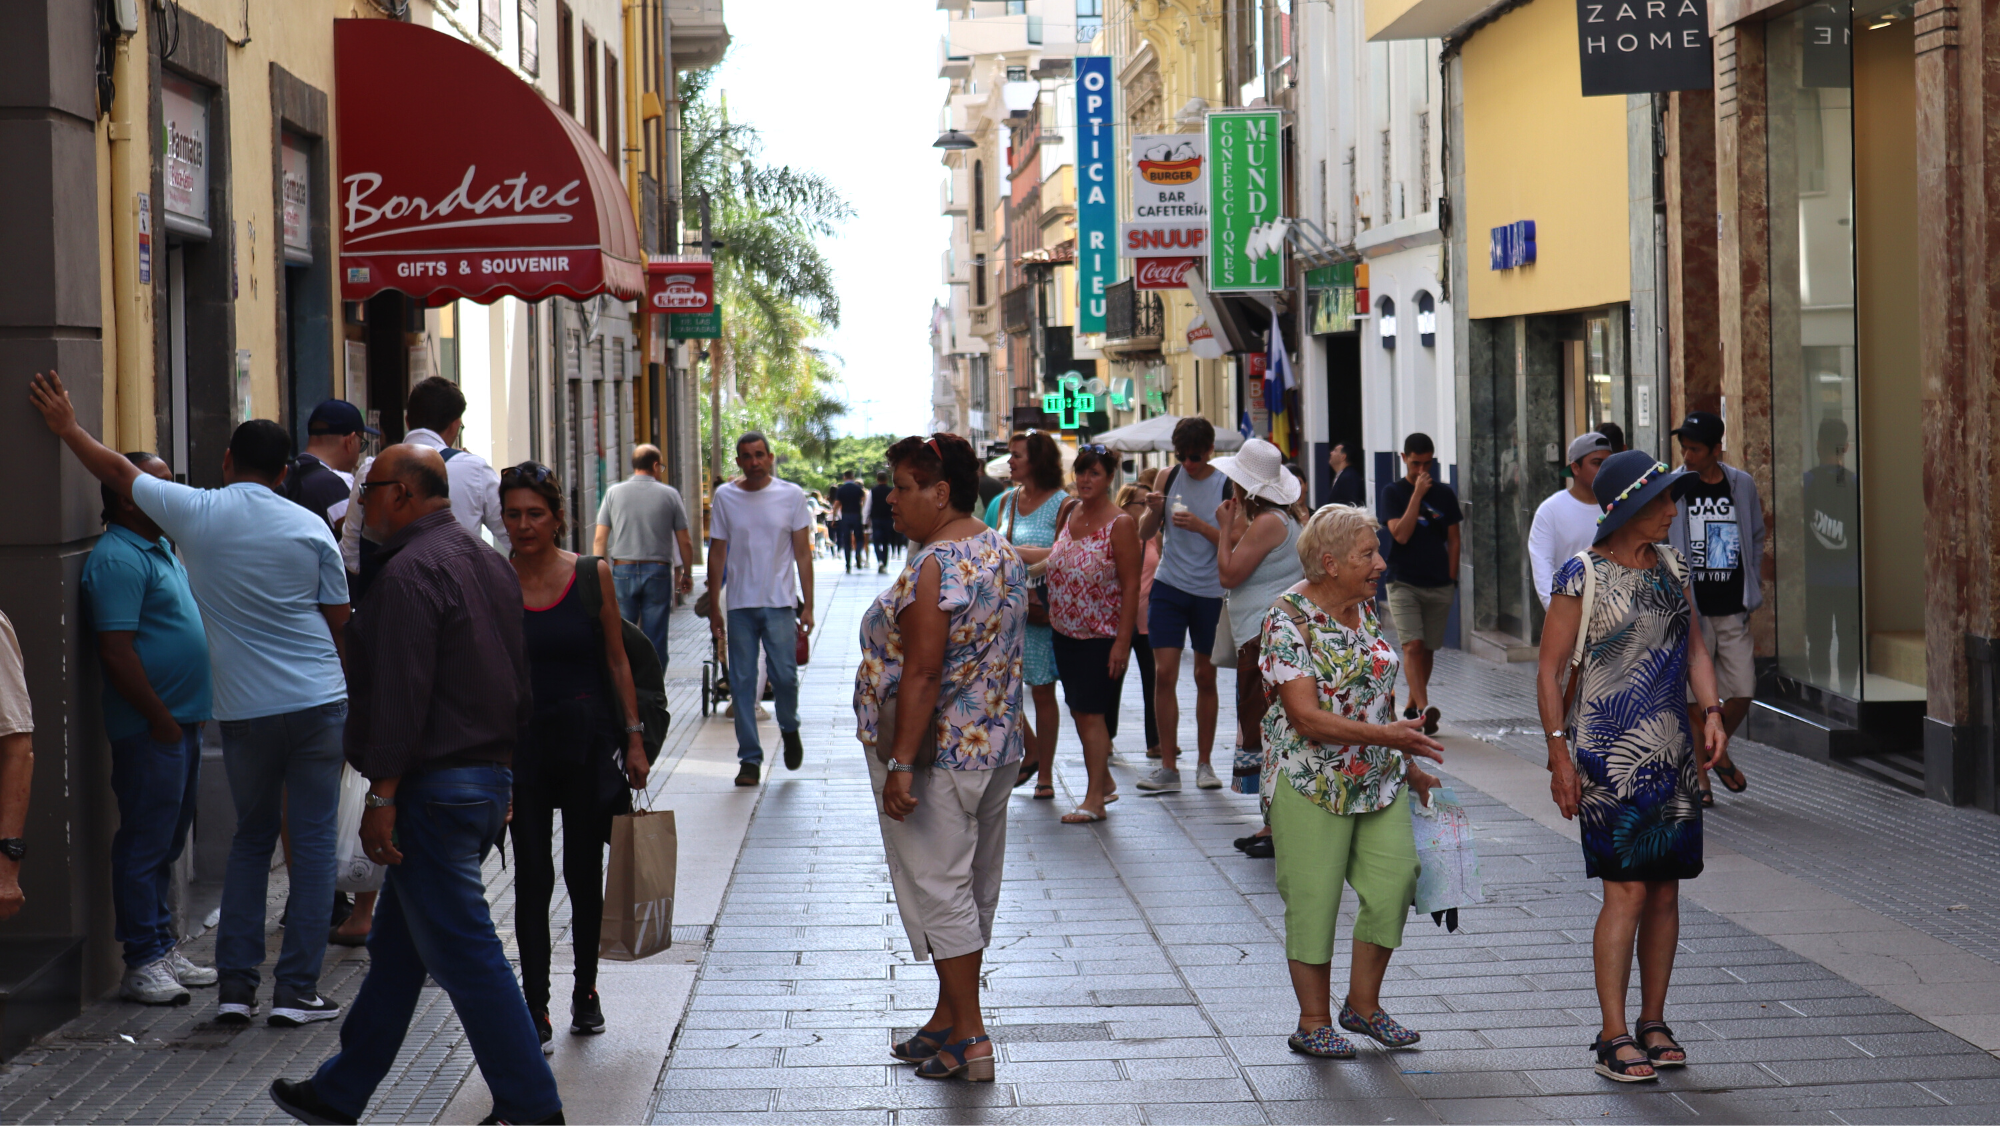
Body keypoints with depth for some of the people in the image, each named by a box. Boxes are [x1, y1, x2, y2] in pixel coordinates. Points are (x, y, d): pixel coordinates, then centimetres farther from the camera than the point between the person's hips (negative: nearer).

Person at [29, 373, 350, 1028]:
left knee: (251, 838, 16)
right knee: (312, 841, 4)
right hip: (317, 699, -1)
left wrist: (67, 427, 24)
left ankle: (236, 984, 10)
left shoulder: (194, 513, -2)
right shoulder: (309, 528, -3)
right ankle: (298, 990, 2)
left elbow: (117, 472, 11)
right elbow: (339, 622, 3)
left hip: (245, 709, 1)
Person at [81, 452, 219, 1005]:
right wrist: (161, 718, -19)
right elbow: (116, 652, -21)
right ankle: (143, 964, 1)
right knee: (145, 845, -4)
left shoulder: (162, 548, 16)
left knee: (167, 842, 15)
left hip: (181, 721, 10)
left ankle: (164, 949, 23)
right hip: (151, 728, -10)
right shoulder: (117, 560, -16)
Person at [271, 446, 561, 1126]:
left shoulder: (410, 571, -15)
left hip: (434, 789, -10)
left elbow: (400, 694, -21)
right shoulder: (488, 562, 14)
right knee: (396, 949, 16)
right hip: (490, 777, 10)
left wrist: (381, 796, -18)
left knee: (466, 955, -4)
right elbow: (518, 685, 19)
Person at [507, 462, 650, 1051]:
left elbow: (616, 659, 5)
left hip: (588, 737, 0)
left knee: (583, 871, 9)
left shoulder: (592, 575, -1)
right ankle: (536, 1010, 4)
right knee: (533, 877, -1)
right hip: (522, 743, 0)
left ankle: (586, 990, 27)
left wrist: (634, 737, 2)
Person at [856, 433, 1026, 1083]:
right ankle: (950, 1019, 27)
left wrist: (901, 763, -24)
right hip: (994, 749, 10)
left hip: (937, 755, -10)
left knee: (937, 889, -1)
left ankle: (970, 1038, 2)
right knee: (973, 886, 15)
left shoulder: (933, 568, -21)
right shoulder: (1003, 555, 8)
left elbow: (922, 674, -25)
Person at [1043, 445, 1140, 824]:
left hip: (1102, 636, -7)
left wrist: (1123, 641, -19)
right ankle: (1104, 782, 29)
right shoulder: (1068, 512, 6)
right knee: (1079, 712, 13)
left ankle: (1094, 800, 1)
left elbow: (1131, 586, -14)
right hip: (1065, 632, 7)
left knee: (1090, 714, -6)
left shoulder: (1120, 524, -13)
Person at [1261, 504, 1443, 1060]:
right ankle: (1313, 1023, 13)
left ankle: (1363, 1004, 18)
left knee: (1394, 882, 1)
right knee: (1314, 899, 0)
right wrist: (1386, 735, -28)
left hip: (1379, 779, 7)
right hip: (1312, 782, -7)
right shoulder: (1288, 619, -16)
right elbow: (1308, 718, -22)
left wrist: (1407, 764, 19)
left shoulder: (1364, 607, 7)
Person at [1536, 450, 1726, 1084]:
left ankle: (1653, 1024, 19)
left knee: (1666, 890, 8)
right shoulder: (1582, 577, -8)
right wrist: (1560, 753, -11)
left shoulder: (1672, 568, 11)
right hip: (1609, 756, -6)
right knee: (1628, 888, -11)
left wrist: (1711, 712, 0)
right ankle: (1613, 1039, -7)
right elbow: (1549, 669, -6)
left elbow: (1694, 651, 17)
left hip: (1672, 754, 6)